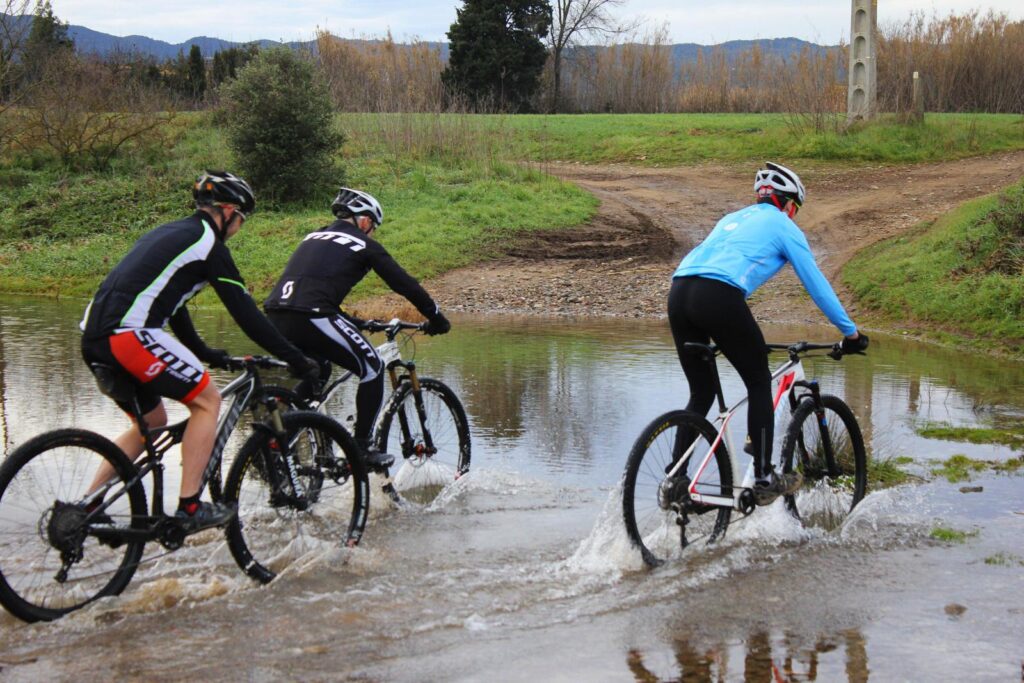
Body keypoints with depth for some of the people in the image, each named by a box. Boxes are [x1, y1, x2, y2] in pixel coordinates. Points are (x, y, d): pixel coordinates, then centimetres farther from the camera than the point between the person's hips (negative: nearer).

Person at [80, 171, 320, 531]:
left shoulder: (171, 233, 25)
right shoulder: (209, 243, -2)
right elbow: (246, 313, -3)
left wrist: (203, 352, 44)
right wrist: (298, 361, 2)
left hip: (95, 336, 9)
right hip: (128, 334, -9)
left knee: (152, 421, 22)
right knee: (207, 401, 3)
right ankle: (190, 508, 0)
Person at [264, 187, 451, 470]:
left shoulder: (314, 237, 29)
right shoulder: (364, 245, 9)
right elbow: (405, 284, 9)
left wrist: (351, 322, 43)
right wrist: (436, 318, 20)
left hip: (275, 316, 8)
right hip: (310, 318, -8)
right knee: (372, 368, 6)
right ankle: (362, 447, 5)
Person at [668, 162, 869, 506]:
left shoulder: (734, 218, 35)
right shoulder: (784, 227, 15)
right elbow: (817, 285, 16)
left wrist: (737, 338, 52)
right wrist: (851, 333, 26)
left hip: (678, 292, 7)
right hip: (719, 298, -6)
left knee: (701, 394, 18)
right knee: (760, 384, 11)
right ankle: (764, 480, 12)